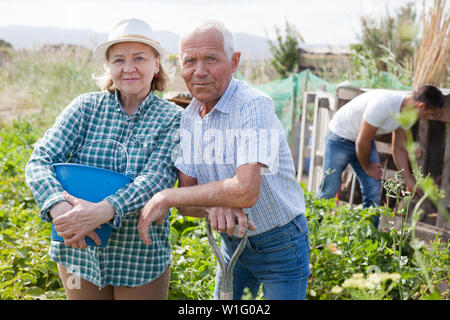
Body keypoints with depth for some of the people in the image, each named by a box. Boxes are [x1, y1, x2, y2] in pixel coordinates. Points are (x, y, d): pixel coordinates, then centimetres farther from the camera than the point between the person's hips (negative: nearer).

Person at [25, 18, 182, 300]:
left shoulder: (173, 118, -6)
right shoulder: (87, 107, -2)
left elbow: (157, 177, -20)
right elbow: (40, 161, -10)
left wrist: (103, 211, -36)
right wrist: (60, 207, -30)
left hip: (142, 260, -1)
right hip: (79, 252, 2)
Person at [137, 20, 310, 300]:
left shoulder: (255, 106, -24)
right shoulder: (188, 119, -3)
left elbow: (246, 190, -36)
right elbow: (187, 199, -6)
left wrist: (165, 197, -28)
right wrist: (214, 206, -30)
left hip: (280, 245, -6)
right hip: (232, 243, 6)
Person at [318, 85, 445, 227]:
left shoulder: (407, 110, -7)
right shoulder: (383, 105, -35)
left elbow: (399, 149, 4)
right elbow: (362, 142, -27)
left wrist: (409, 181, 2)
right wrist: (367, 167, -10)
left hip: (366, 141, 7)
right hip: (340, 139, -7)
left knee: (374, 191, 0)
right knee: (329, 190, -5)